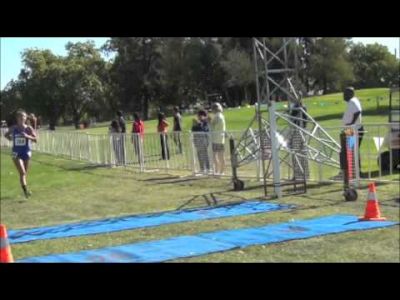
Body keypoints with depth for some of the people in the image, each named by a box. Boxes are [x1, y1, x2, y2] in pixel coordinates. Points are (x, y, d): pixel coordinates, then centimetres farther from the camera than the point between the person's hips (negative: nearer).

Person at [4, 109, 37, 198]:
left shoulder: (28, 128, -4)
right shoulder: (13, 128, -1)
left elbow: (35, 139, -11)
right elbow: (6, 135, 18)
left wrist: (27, 136, -26)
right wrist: (9, 138, 0)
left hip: (26, 153, 1)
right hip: (16, 153, -1)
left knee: (25, 173, 14)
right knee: (22, 172, -16)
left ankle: (25, 190, 32)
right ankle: (26, 190, -23)